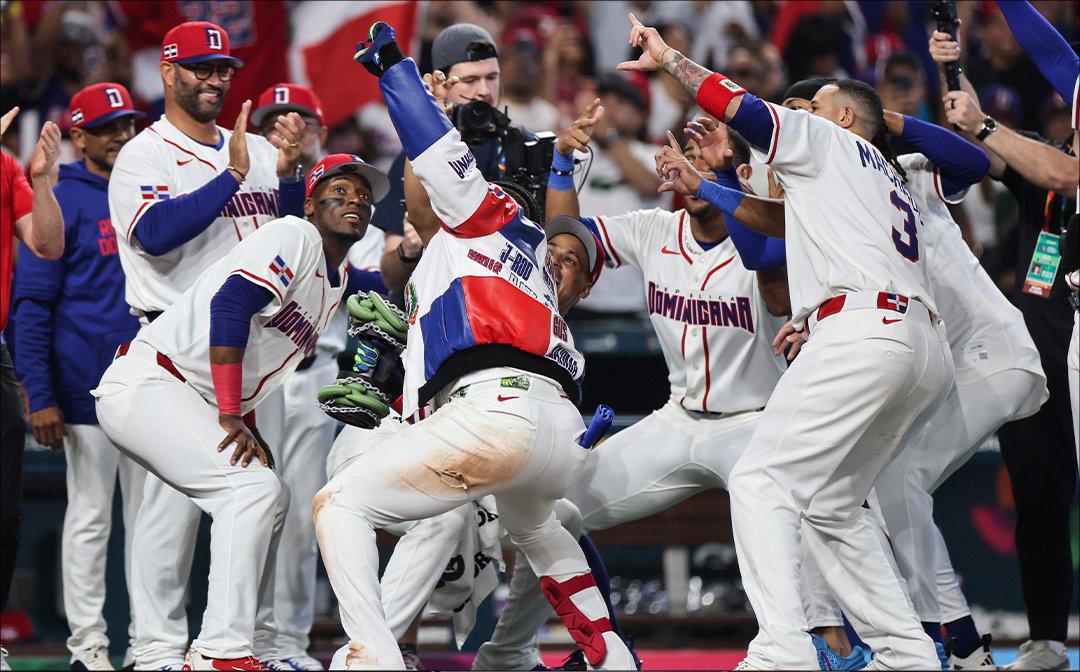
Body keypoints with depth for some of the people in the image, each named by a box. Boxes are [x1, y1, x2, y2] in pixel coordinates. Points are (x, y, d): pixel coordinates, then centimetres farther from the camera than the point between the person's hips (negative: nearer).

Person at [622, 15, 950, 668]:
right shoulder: (895, 181, 36)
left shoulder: (827, 139, 14)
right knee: (831, 510, 17)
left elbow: (737, 104, 3)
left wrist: (668, 56, 10)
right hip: (930, 353, 9)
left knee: (763, 483, -13)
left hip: (864, 327, -9)